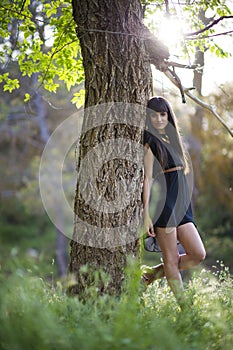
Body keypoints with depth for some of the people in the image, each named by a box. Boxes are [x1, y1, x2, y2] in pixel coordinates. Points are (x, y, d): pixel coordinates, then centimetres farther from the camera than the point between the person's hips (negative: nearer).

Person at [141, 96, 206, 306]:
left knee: (198, 255, 1)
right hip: (163, 202, -8)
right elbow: (148, 178, -9)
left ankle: (152, 273, 17)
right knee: (171, 258, -3)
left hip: (181, 204, 8)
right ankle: (183, 304, 4)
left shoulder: (172, 140, 20)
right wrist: (146, 213, -15)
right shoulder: (150, 142, -3)